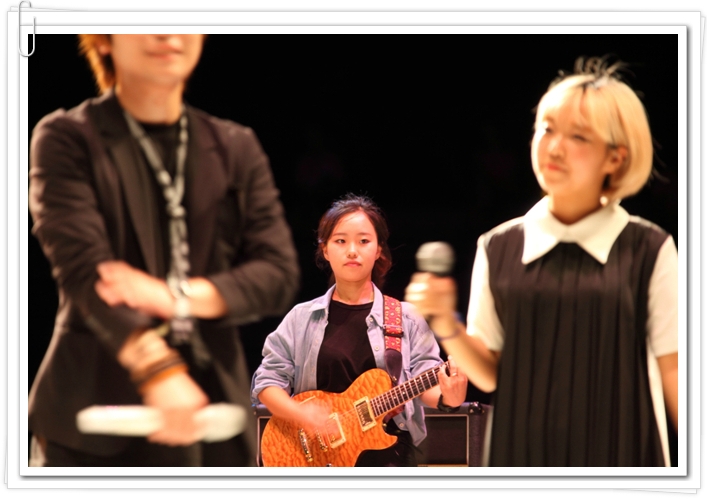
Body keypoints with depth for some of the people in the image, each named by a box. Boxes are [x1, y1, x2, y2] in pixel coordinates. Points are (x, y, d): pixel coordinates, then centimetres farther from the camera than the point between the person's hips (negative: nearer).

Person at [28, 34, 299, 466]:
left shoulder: (237, 149, 13)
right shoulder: (66, 140, 0)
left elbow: (279, 274, 4)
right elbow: (83, 268, -14)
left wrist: (178, 296, -15)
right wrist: (157, 370, -30)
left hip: (213, 410, 4)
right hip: (100, 417, -3)